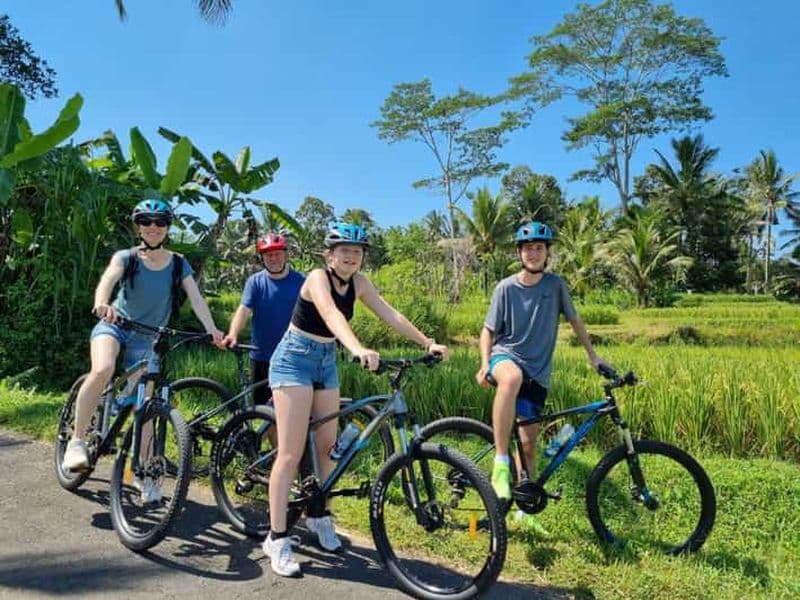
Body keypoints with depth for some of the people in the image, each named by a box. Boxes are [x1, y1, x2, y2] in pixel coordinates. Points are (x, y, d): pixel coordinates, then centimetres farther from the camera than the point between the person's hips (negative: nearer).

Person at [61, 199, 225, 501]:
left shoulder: (178, 264, -3)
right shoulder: (127, 257, -7)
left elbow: (195, 296, -15)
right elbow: (108, 278, -27)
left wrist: (212, 329, -31)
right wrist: (101, 304, -50)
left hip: (145, 339, 2)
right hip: (113, 326, -2)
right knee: (102, 370, -33)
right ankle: (77, 441, -16)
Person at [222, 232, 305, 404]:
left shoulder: (300, 282, 0)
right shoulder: (255, 282, 0)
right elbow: (244, 309, -12)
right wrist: (232, 334, -30)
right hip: (262, 357, 1)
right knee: (260, 406, 11)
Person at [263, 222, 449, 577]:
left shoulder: (358, 282, -1)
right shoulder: (318, 278, -21)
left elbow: (391, 315, -7)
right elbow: (332, 315, -40)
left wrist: (428, 343, -18)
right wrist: (359, 350, -57)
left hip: (326, 362, 7)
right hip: (295, 360, -6)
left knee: (327, 445, 10)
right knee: (291, 453, -9)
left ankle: (319, 516, 30)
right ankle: (277, 539, -1)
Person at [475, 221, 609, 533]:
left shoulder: (556, 285, 1)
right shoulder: (506, 288, -4)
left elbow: (575, 320, 14)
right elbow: (488, 330, 1)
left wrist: (593, 355, 13)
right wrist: (484, 364, -13)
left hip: (538, 372, 3)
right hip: (506, 355, -3)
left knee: (528, 443, 6)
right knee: (512, 377, -42)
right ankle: (500, 465, -34)